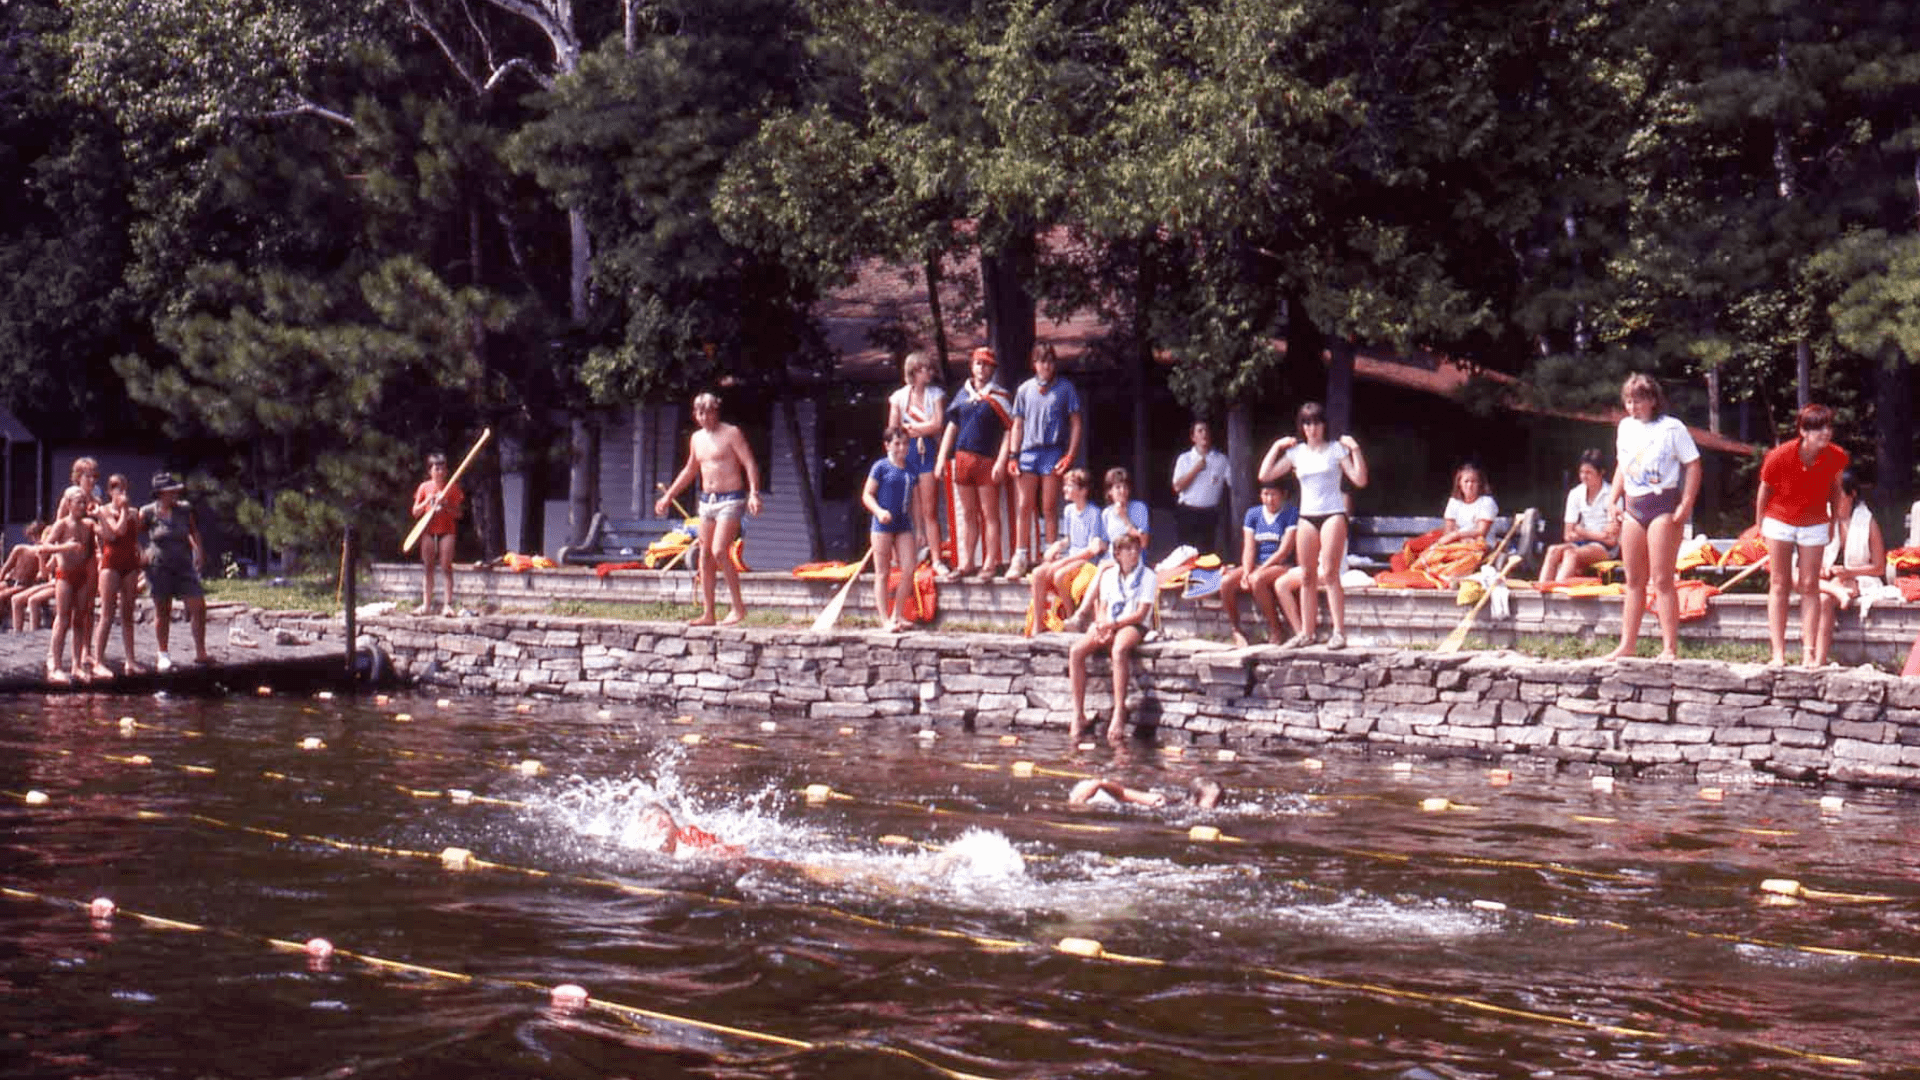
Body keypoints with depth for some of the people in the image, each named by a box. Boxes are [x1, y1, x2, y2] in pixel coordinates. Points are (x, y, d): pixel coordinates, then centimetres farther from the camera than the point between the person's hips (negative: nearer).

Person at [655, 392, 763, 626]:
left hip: (730, 499, -7)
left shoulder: (731, 433, -6)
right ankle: (707, 613, 8)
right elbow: (689, 471, 27)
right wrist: (668, 496, 28)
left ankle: (738, 607, -10)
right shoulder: (697, 438, 14)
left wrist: (754, 493, -25)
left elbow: (750, 465, -11)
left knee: (719, 551, -18)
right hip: (707, 500, 7)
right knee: (705, 556, 4)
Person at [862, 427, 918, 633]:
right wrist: (879, 511, -22)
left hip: (904, 525, 5)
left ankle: (898, 615, 11)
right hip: (883, 524, -5)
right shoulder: (881, 467, -5)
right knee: (882, 573, 0)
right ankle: (884, 619, 2)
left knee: (909, 570, -2)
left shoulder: (909, 469, 11)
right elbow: (867, 495, -6)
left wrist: (915, 524, 18)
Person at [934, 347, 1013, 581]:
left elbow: (1010, 430, -7)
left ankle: (990, 563, 2)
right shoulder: (963, 394, 13)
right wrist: (941, 459, 10)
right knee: (967, 514, 10)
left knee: (990, 514, -1)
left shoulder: (999, 396, -2)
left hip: (987, 460, -5)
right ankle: (966, 564, 14)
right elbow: (951, 427, 17)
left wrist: (1001, 462, -15)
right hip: (962, 458, 5)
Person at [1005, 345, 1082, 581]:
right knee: (1023, 507, -2)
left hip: (1053, 452, -2)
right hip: (1028, 452, 2)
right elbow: (1018, 425, 14)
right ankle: (1020, 559, 2)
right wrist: (1013, 456, 5)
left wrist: (1070, 455, -6)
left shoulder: (1065, 389, 6)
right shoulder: (1025, 390, 12)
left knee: (1050, 509, 0)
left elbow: (1075, 424, 4)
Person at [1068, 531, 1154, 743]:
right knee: (1076, 651, -23)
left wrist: (1113, 623, -15)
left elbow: (1140, 614, -7)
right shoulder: (1109, 576, 17)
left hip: (1132, 627, -5)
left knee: (1119, 650, -40)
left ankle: (1119, 713, -40)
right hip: (1107, 626, 5)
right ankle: (1078, 714, -20)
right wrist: (1102, 626, -8)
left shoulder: (1148, 577, 2)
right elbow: (1102, 609, 14)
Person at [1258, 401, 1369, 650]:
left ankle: (1339, 632, -14)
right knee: (1307, 577, 5)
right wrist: (1276, 447, 5)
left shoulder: (1336, 449, 2)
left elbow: (1360, 480, -5)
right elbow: (1265, 475, 6)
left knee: (1329, 573, -14)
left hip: (1333, 515, -4)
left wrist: (1355, 449, -13)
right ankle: (1306, 632, 11)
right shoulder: (1296, 452, 11)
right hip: (1307, 517, 4)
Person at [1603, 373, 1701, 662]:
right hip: (1633, 507, 7)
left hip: (1663, 505, -7)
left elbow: (1693, 465, -8)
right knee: (1634, 580, 10)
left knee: (1662, 579, -8)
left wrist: (1686, 505, -15)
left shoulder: (1671, 428, -7)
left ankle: (1670, 648, -6)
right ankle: (1627, 644, 15)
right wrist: (1613, 498, 11)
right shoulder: (1626, 427, 13)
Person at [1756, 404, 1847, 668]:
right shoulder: (1780, 457, -23)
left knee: (1809, 587, 1)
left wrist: (1835, 519, 9)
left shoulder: (1836, 457, -16)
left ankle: (1809, 653, 1)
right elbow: (1765, 490, -7)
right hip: (1780, 522, -2)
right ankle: (1778, 653, 0)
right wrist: (1760, 526, 3)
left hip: (1814, 525, 2)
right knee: (1779, 585, 0)